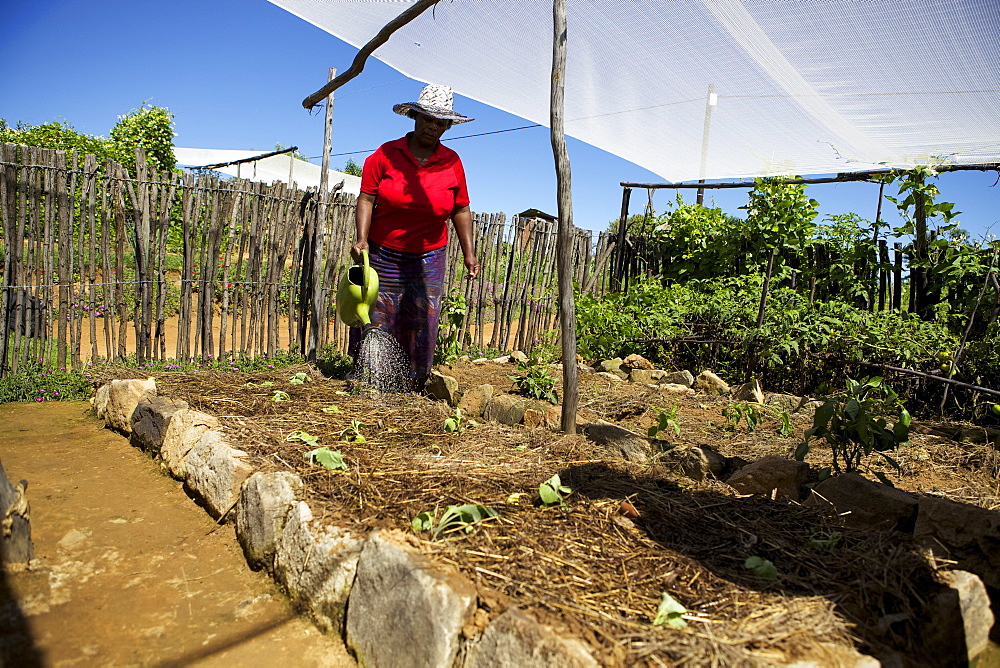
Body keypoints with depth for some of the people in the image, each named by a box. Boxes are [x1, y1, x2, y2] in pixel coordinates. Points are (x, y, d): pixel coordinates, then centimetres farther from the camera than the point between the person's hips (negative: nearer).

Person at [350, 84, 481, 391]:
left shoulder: (452, 162, 2)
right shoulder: (386, 154, -4)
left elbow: (461, 211, 7)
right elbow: (366, 198, -5)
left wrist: (469, 253, 3)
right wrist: (362, 238, -18)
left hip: (428, 259, 2)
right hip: (383, 253, -1)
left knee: (422, 325, 2)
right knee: (375, 321, 3)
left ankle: (412, 388, 13)